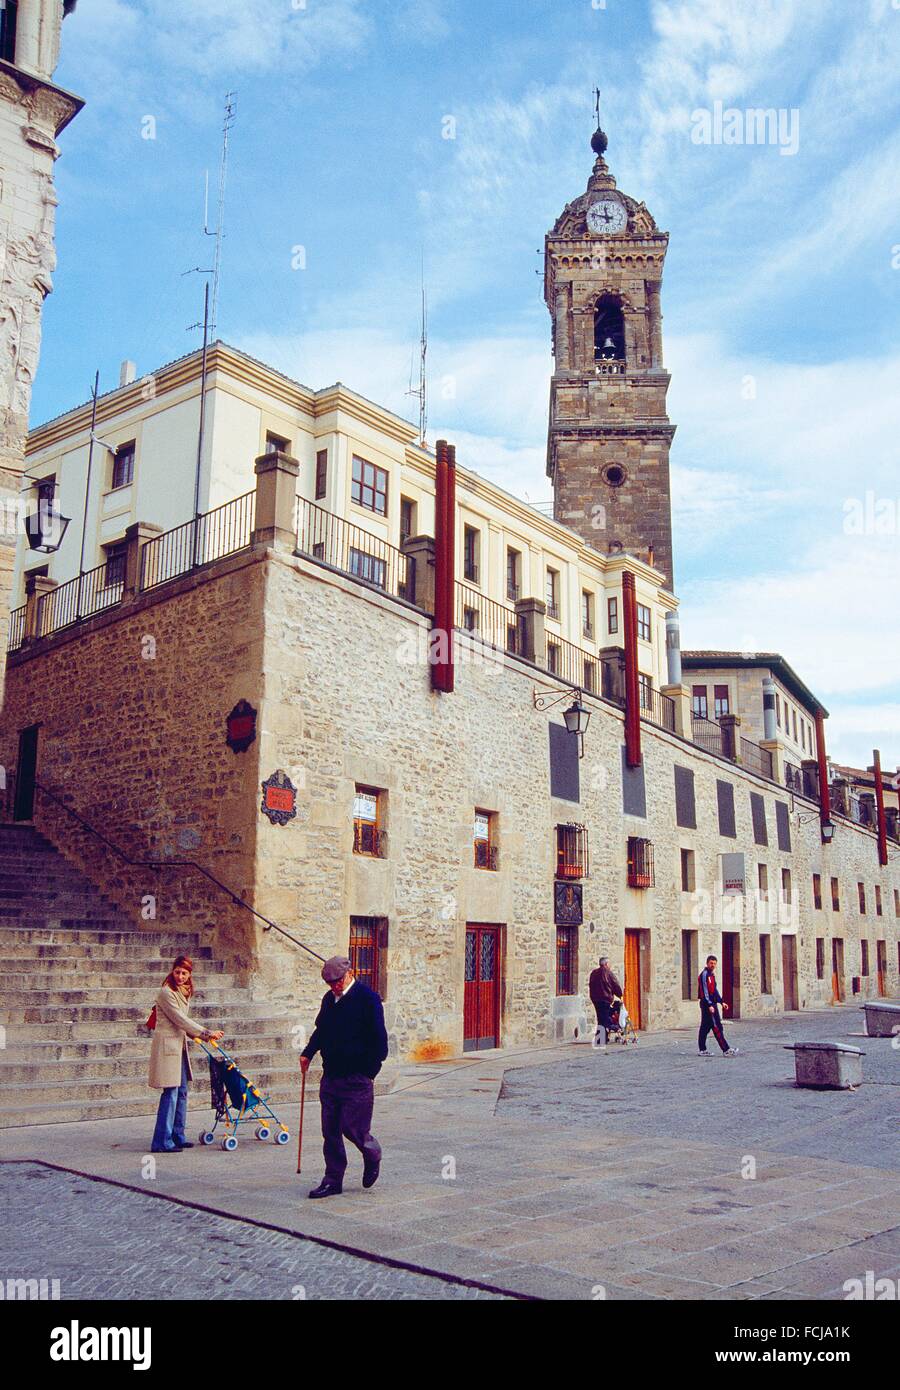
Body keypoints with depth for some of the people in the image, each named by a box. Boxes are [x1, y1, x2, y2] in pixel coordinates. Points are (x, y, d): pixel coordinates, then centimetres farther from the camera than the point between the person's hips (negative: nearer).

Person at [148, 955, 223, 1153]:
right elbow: (181, 1020, -17)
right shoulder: (166, 993, -14)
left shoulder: (183, 992, 14)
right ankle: (162, 1142, -5)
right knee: (170, 1094, -9)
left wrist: (204, 1037, 11)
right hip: (167, 1044, -9)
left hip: (179, 1045, 9)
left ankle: (177, 1136, 20)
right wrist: (207, 1033, -12)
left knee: (181, 1092, 12)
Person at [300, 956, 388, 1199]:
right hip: (331, 1076, 7)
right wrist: (308, 1053, 12)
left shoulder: (368, 999, -10)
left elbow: (379, 1040, -11)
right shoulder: (329, 999, 12)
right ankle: (333, 1180, 17)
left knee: (352, 1127, -5)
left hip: (356, 1078, -7)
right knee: (330, 1131, 7)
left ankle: (372, 1154, 25)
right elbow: (321, 1031, 26)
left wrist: (369, 1072, -12)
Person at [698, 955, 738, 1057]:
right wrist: (709, 1005, -22)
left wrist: (721, 1002, 18)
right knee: (717, 1027, -9)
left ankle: (702, 1050, 13)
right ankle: (726, 1050, -10)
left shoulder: (712, 974, 17)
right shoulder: (704, 974, -12)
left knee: (705, 1027, 10)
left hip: (712, 1004, 9)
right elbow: (704, 991, -18)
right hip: (707, 1004, -9)